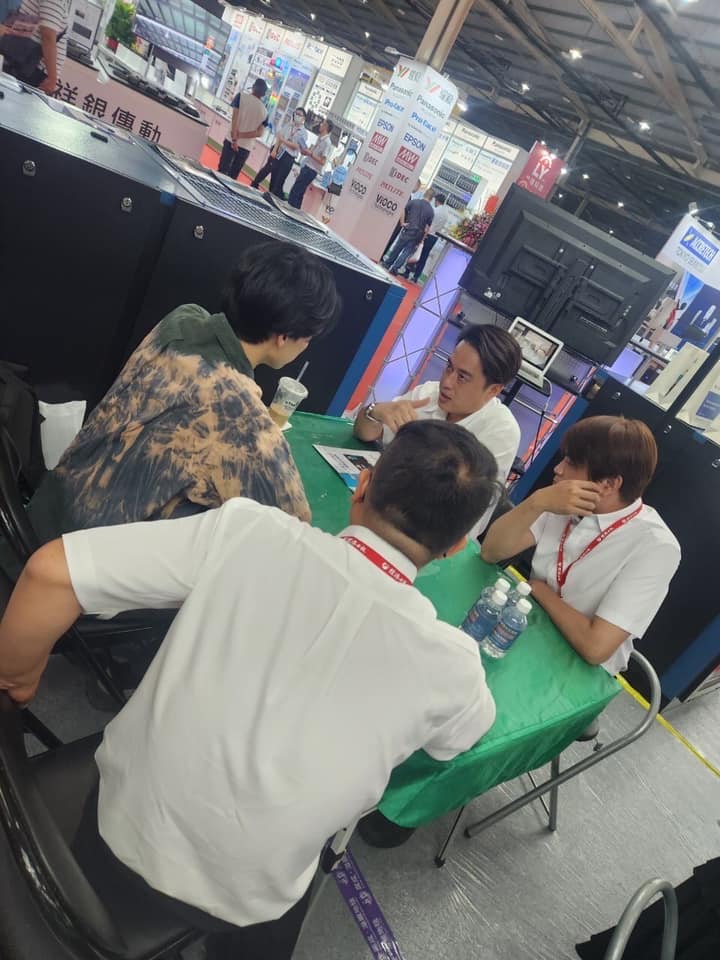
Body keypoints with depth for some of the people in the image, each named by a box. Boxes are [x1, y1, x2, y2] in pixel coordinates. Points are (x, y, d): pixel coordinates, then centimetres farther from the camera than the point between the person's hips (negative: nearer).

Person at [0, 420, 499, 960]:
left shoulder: (250, 530, -25)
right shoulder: (448, 663, -21)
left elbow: (51, 572, -22)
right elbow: (467, 733, 2)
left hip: (120, 819, 2)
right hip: (238, 902, -2)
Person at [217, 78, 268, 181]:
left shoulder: (241, 96, 0)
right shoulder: (265, 111, 8)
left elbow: (235, 118, -11)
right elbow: (259, 133, -1)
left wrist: (234, 139, -16)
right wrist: (241, 135, -5)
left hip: (232, 141, -3)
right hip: (246, 147, 3)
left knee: (222, 171, 1)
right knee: (233, 176, 10)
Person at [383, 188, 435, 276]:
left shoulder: (413, 202, -2)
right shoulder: (431, 211, -2)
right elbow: (427, 227, -1)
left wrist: (402, 222, 4)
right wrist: (422, 239, 4)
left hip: (407, 231, 0)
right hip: (417, 235, 0)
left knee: (397, 248, 15)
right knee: (407, 252, 8)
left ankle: (387, 263, 25)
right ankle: (395, 268, 4)